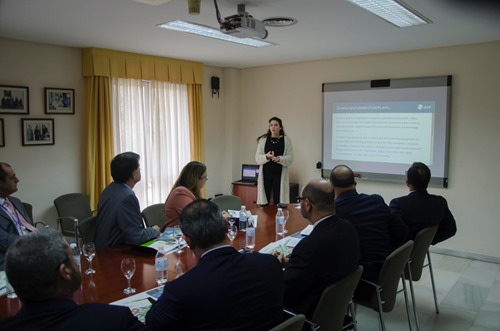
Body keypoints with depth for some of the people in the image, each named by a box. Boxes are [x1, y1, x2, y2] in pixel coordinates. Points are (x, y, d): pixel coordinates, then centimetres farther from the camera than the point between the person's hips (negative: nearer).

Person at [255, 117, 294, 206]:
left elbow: (290, 158, -3)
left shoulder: (286, 140, 3)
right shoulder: (263, 140, 5)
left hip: (280, 174, -1)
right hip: (265, 174, 1)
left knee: (278, 201, 0)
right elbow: (257, 158, 0)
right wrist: (266, 156, -20)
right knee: (264, 202, 1)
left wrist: (279, 159, -21)